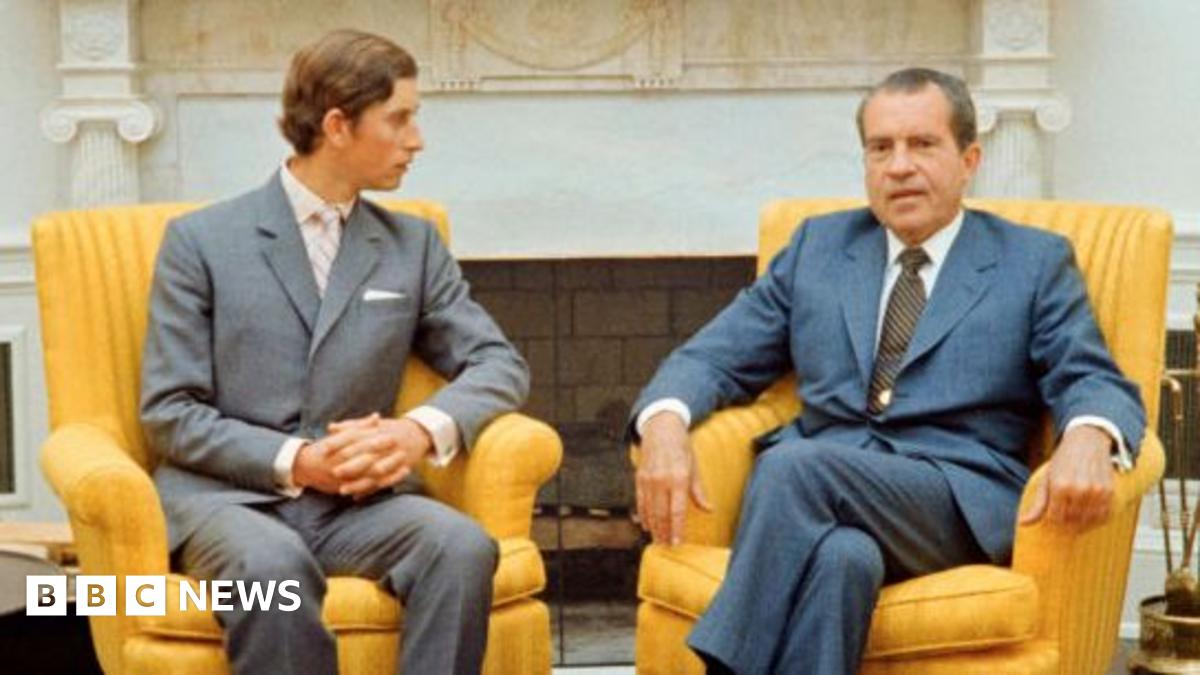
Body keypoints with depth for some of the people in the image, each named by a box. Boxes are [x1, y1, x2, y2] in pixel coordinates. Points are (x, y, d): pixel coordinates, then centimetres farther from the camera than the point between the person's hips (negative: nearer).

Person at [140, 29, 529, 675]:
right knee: (272, 563, -38)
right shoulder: (200, 239, 1)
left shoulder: (414, 243, 11)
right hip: (230, 494, -3)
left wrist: (424, 429, -14)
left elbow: (499, 364, 8)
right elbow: (168, 415, -2)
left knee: (463, 545, -29)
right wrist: (296, 461, -16)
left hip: (354, 500, 3)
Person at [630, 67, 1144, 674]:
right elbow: (714, 358, 16)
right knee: (841, 556, -37)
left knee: (795, 464, -33)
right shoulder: (818, 246, 21)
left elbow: (1098, 384, 3)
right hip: (815, 490, 2)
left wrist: (1087, 439, -24)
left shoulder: (1035, 263, 13)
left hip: (959, 505, -2)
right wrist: (665, 424, -8)